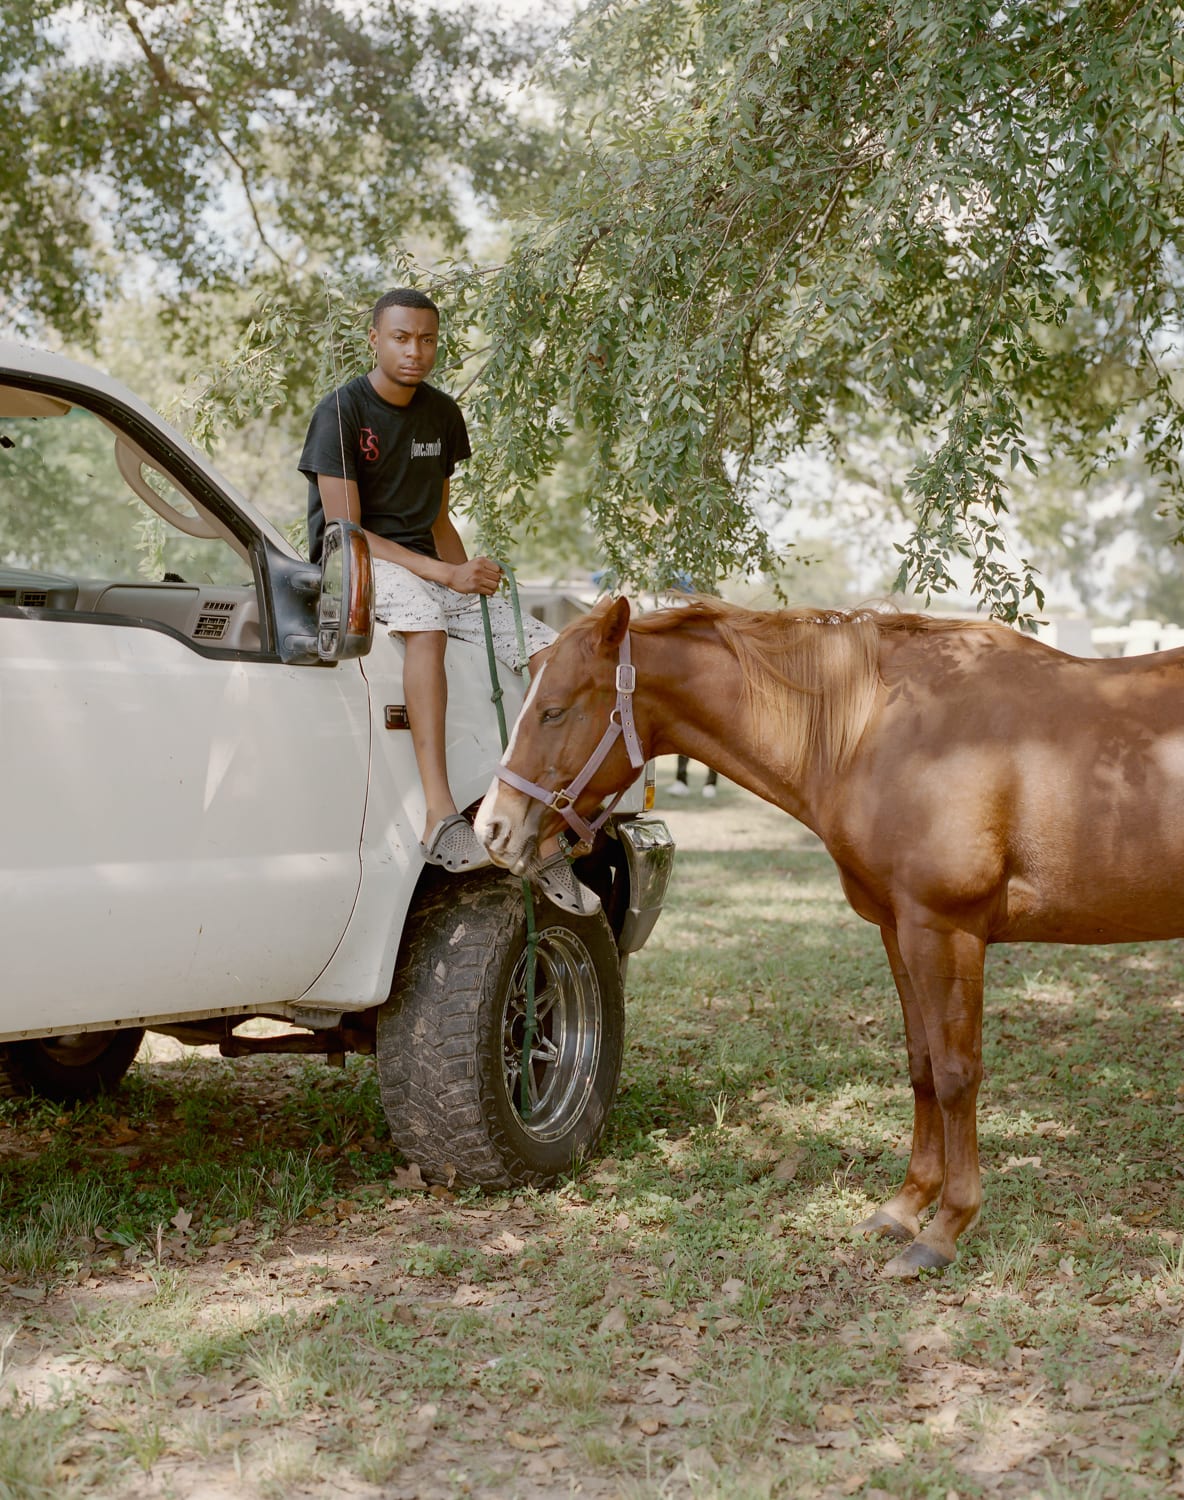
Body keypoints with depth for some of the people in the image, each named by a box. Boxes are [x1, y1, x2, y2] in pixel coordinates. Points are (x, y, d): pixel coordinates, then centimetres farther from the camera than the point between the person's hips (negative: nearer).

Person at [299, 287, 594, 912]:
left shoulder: (442, 414, 12)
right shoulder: (341, 411, -9)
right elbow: (344, 530, -16)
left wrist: (470, 574, -2)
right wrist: (445, 575, -23)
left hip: (428, 569, 7)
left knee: (547, 648, -13)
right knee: (424, 611, -41)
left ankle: (548, 845, -13)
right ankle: (440, 815, -47)